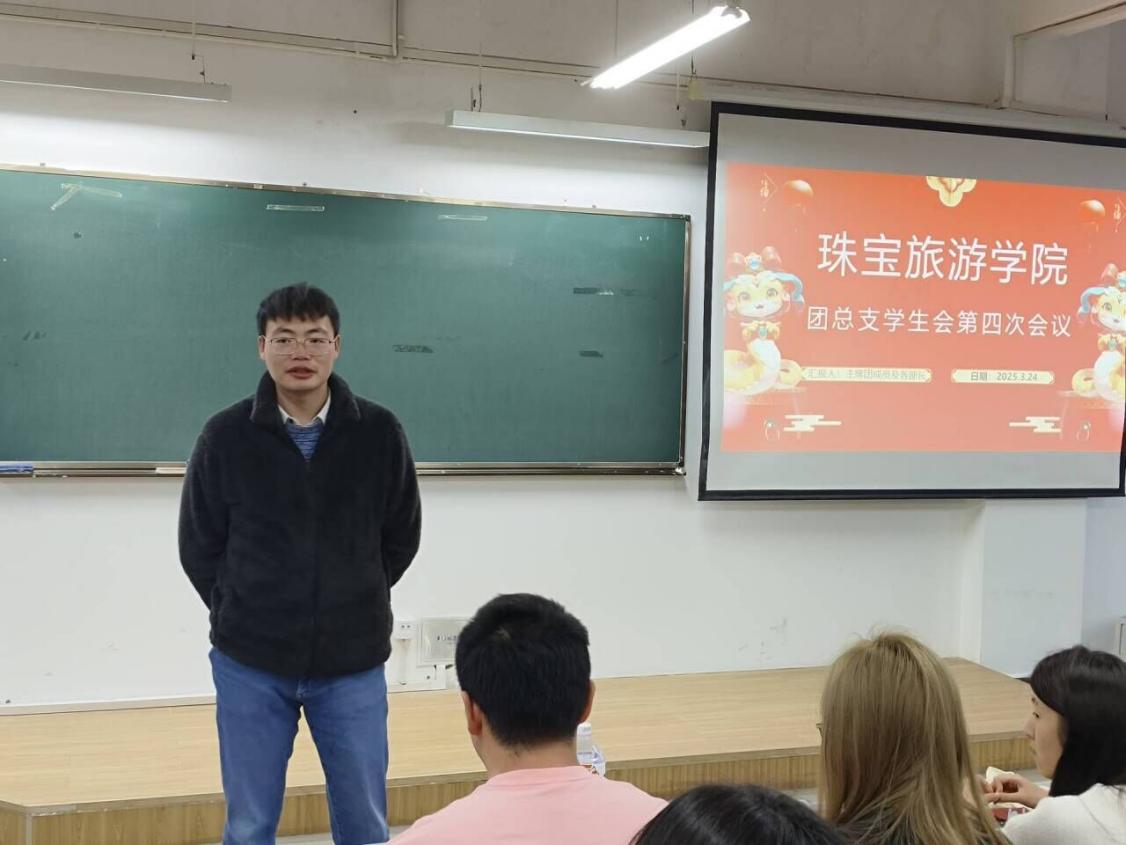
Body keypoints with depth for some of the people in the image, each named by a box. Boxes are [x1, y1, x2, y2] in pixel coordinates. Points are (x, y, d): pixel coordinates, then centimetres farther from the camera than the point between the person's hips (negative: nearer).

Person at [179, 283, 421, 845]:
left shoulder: (379, 433, -6)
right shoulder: (225, 436, -7)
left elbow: (401, 537, 7)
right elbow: (198, 547, 5)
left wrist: (352, 604, 8)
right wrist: (244, 614, 6)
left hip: (353, 662, 1)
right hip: (250, 664, 0)